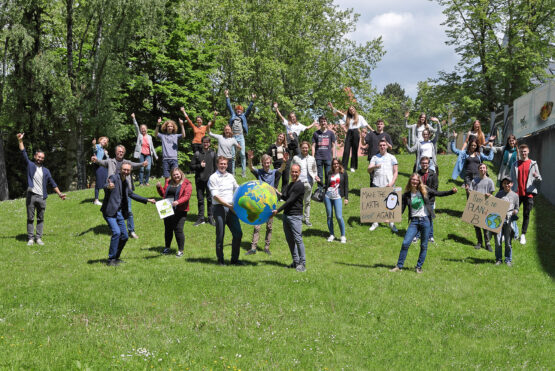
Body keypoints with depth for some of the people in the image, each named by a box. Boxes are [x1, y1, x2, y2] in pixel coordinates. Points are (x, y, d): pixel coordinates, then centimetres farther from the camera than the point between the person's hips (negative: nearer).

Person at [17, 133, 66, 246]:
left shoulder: (46, 171, 15)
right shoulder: (30, 165, 9)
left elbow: (52, 183, 20)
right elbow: (23, 153, 0)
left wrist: (59, 193, 18)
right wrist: (20, 141, -9)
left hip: (42, 197, 2)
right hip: (31, 196, -2)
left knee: (40, 219, 3)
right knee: (30, 218, 1)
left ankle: (38, 238, 7)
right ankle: (30, 238, 5)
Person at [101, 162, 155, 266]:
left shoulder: (125, 182, 12)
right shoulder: (113, 177, -11)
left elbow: (131, 194, 27)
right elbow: (105, 187, -30)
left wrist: (147, 200, 27)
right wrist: (108, 187, -55)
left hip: (119, 212, 8)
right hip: (110, 211, -8)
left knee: (124, 236, 8)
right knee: (116, 232, -22)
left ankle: (116, 258, 24)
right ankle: (111, 259, -13)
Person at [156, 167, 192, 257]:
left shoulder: (186, 184, -3)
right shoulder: (168, 183, 15)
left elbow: (187, 196, -14)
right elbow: (163, 194, 22)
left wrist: (178, 202, -29)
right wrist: (159, 187, 3)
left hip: (179, 211, -6)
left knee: (178, 230, -9)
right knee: (168, 229, 14)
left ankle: (180, 250, -1)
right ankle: (167, 248, 29)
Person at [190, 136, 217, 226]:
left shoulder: (213, 154, 7)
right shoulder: (197, 154, 5)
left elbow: (215, 167, 9)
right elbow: (192, 166, 6)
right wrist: (200, 165, -11)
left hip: (210, 180, -1)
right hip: (199, 180, 1)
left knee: (210, 199, 1)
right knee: (200, 199, 6)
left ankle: (210, 217, 10)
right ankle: (201, 218, 13)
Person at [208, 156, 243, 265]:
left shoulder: (230, 176, 15)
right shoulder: (213, 178, -4)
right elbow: (215, 196, -12)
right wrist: (228, 205, -18)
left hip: (231, 208, 6)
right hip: (219, 208, -6)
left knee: (238, 233, 2)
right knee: (220, 235, -1)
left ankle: (234, 259, 14)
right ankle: (220, 260, 10)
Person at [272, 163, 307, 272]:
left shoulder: (299, 186, -10)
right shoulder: (290, 185, 19)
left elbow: (290, 200, -16)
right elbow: (284, 197, 16)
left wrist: (278, 210, -18)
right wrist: (283, 195, -8)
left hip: (295, 215, -9)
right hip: (286, 214, 9)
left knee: (298, 239, -10)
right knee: (289, 239, 8)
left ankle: (302, 263, -5)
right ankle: (295, 262, 15)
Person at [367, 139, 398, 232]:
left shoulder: (392, 158, 9)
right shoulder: (375, 158, 9)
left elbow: (396, 172, 7)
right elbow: (369, 170, -2)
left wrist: (392, 183, -7)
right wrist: (374, 166, -25)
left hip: (389, 185, 0)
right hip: (376, 184, 1)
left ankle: (391, 223, 9)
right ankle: (375, 222, 11)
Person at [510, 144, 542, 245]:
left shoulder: (533, 164, 4)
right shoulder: (515, 165, 9)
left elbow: (539, 180, 3)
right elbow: (512, 179, 12)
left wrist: (537, 177, -21)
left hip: (528, 193, -1)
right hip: (517, 193, 1)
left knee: (526, 215, 3)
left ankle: (523, 235, 9)